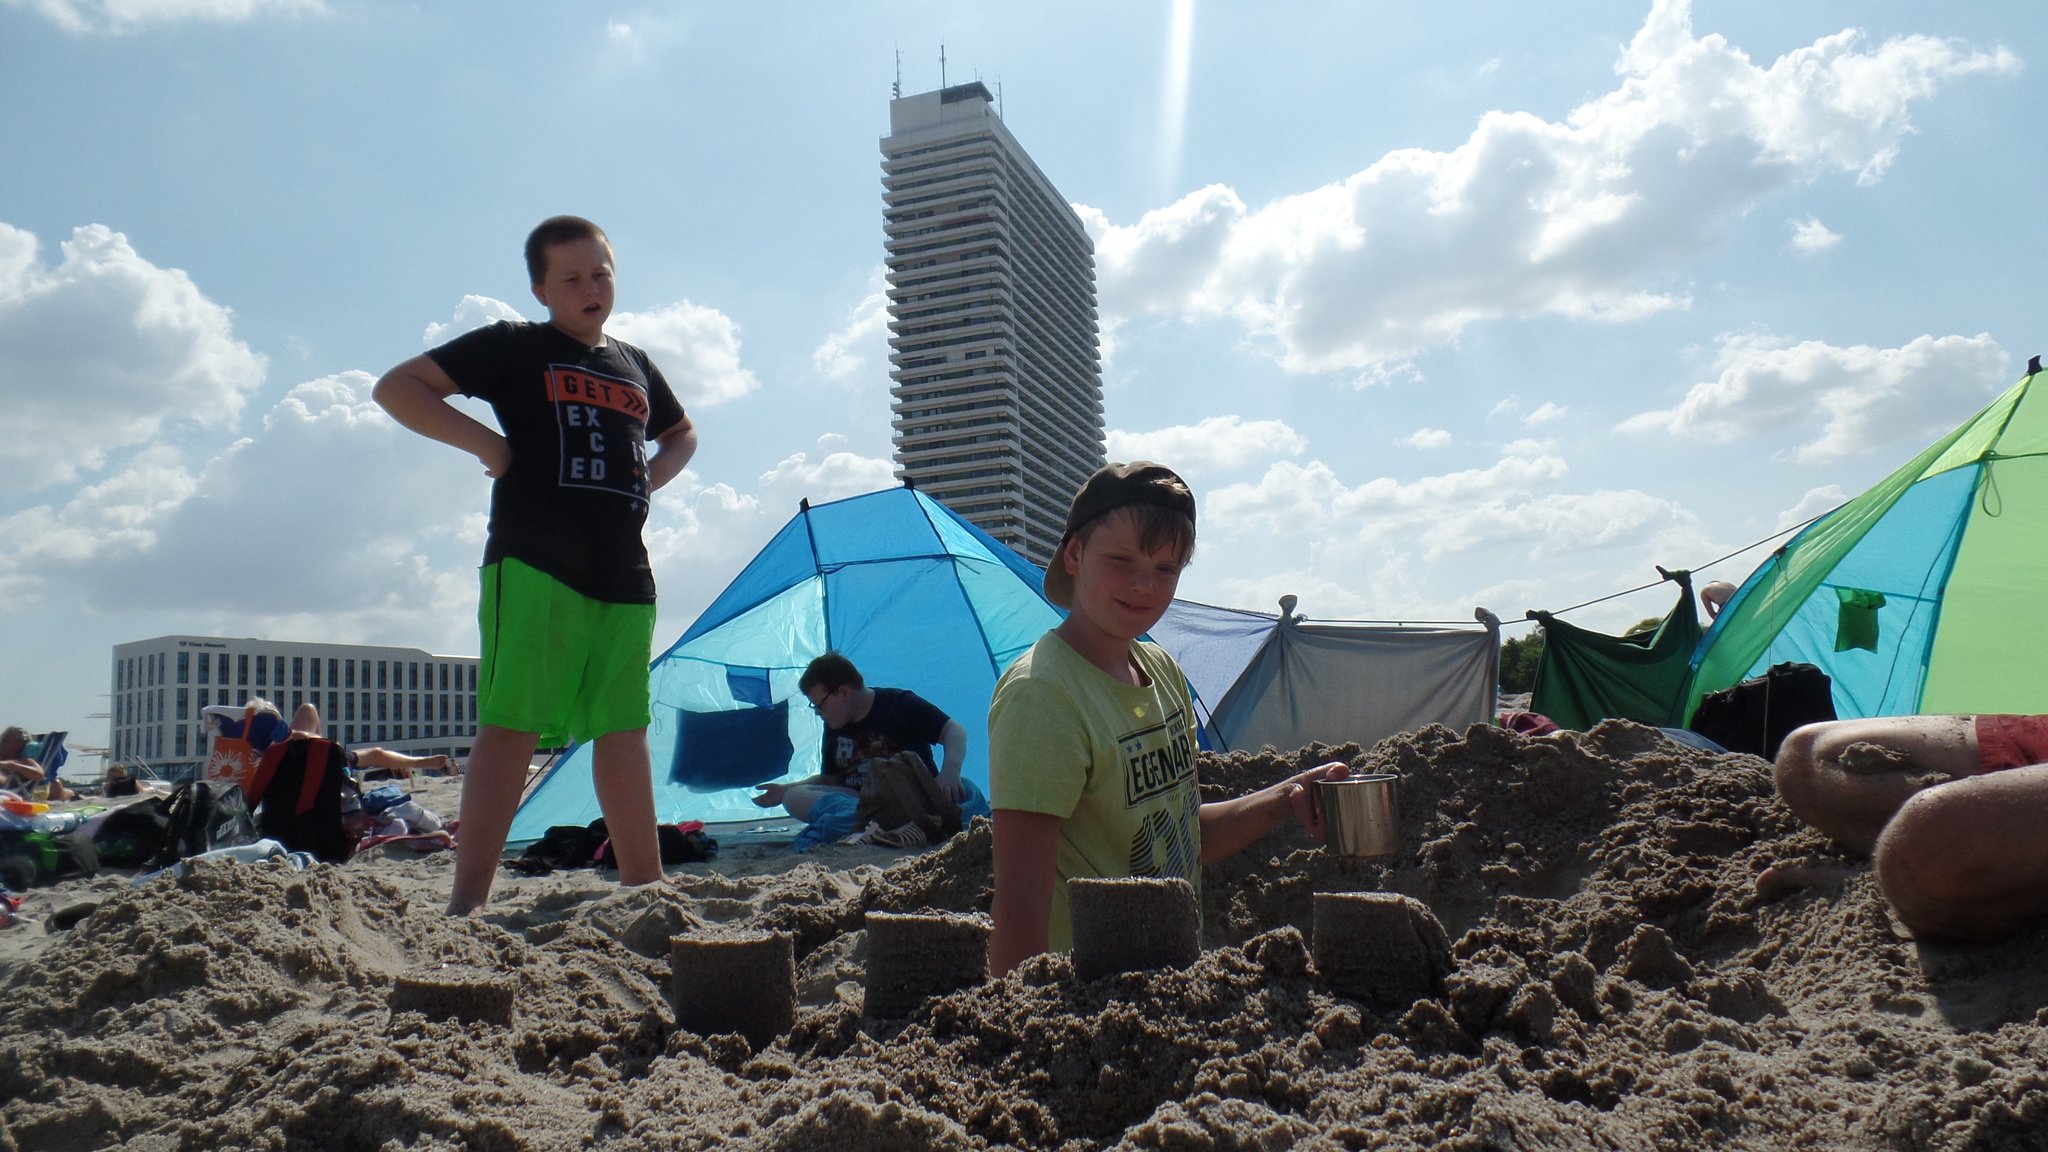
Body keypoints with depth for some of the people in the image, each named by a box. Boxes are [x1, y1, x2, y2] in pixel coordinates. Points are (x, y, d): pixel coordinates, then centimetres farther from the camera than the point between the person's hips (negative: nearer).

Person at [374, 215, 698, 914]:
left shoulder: (635, 366, 21)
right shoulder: (515, 348, 5)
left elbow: (682, 433, 38)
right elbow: (396, 388, 0)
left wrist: (654, 475, 17)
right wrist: (486, 443, -9)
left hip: (625, 575, 6)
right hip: (535, 565, -6)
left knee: (624, 729, 10)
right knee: (511, 723, -12)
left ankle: (643, 884, 17)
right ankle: (468, 900, -12)